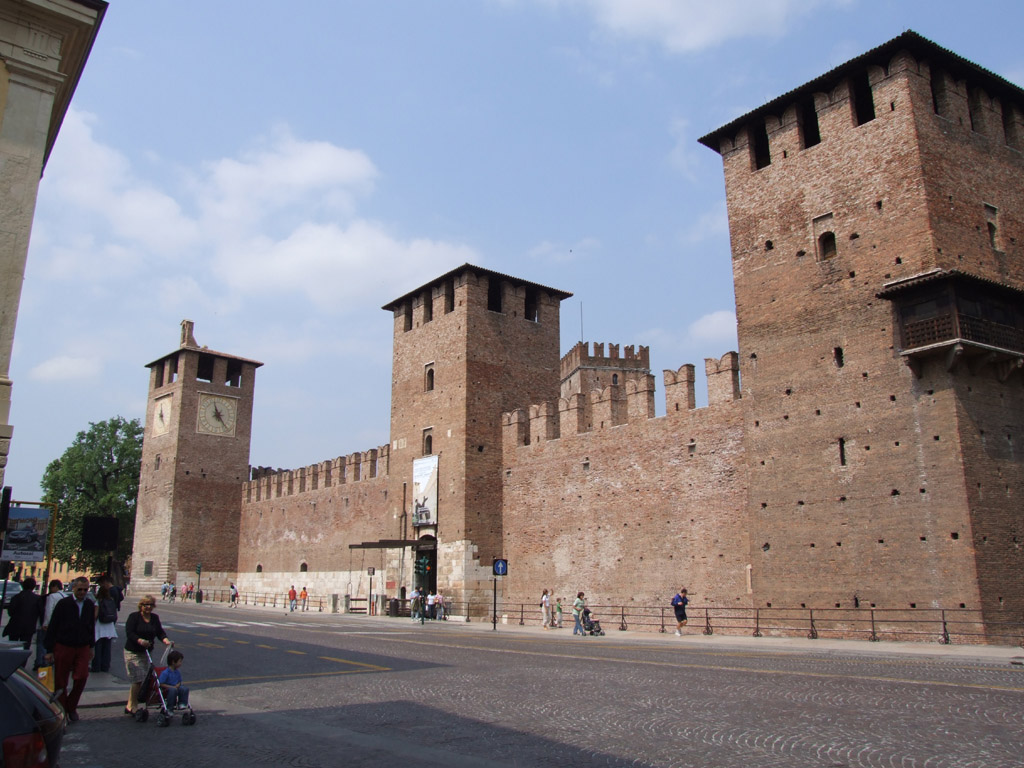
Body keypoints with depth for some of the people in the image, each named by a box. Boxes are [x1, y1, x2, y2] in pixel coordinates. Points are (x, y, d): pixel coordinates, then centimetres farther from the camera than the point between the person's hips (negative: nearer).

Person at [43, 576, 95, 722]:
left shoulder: (90, 605, 6)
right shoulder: (63, 604, -6)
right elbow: (52, 627, -4)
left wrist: (91, 647, 17)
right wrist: (49, 650, -5)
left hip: (83, 648, 2)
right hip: (63, 647, -2)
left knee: (82, 677, -9)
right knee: (60, 682, 5)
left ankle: (71, 707, 12)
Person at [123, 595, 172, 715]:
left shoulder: (155, 618, 8)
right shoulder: (134, 616, -9)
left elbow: (160, 632, 6)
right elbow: (129, 633, -18)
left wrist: (166, 640, -14)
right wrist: (140, 641, -35)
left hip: (146, 652, 6)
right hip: (132, 652, -6)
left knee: (138, 680, 9)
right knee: (138, 680, -10)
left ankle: (129, 706, 21)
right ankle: (132, 707, 1)